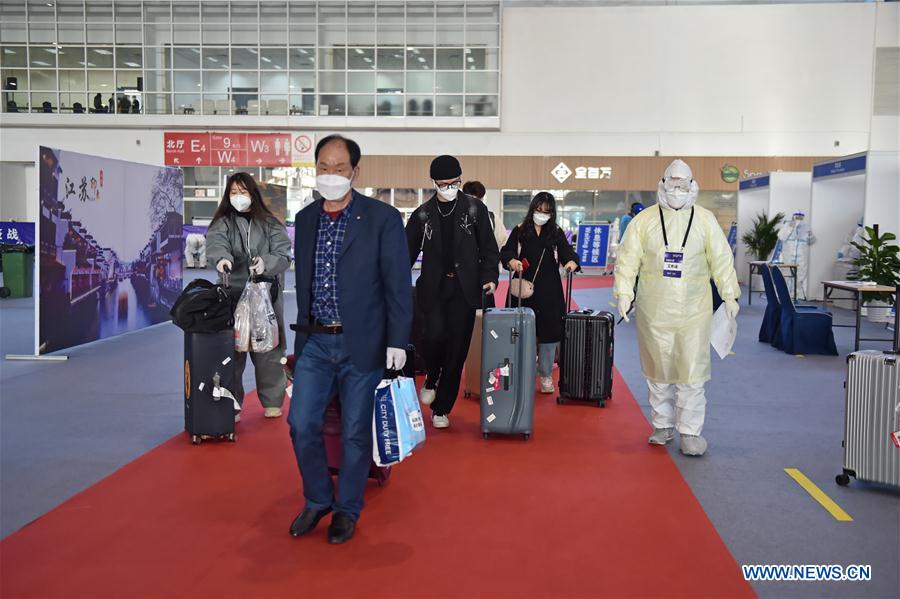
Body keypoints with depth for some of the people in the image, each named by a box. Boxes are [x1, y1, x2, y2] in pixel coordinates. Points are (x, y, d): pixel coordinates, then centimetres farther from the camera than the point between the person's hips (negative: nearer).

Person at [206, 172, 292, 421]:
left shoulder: (270, 224, 8)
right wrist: (222, 258, -36)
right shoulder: (222, 223, 7)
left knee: (268, 351, 3)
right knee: (232, 352, -1)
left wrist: (266, 262, -20)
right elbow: (215, 244, -14)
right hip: (232, 296, 0)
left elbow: (284, 255, 0)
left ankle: (272, 401, 17)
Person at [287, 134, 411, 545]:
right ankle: (317, 500, 25)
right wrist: (302, 331, 16)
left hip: (362, 342, -4)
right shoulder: (305, 219, 8)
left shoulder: (382, 218, -7)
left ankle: (347, 510, 25)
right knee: (302, 423, 2)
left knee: (355, 432, 5)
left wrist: (397, 341, -10)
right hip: (315, 342, 4)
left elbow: (398, 284, -7)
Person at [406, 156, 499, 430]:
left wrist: (490, 277, -9)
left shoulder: (475, 209, 4)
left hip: (464, 288, 0)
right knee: (434, 335, -20)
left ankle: (441, 409, 14)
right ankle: (431, 379, 14)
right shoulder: (423, 214, 7)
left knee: (457, 348, 1)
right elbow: (408, 252, 10)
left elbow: (489, 248, 5)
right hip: (433, 287, 0)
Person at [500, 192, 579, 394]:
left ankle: (546, 375, 16)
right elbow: (505, 252, -6)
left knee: (549, 332, 2)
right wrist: (511, 260, -29)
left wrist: (571, 261, -28)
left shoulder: (556, 233, 7)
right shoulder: (519, 231, 4)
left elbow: (566, 251, -5)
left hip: (549, 292, 1)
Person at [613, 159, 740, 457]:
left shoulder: (705, 220, 3)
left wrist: (730, 296, 3)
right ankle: (663, 425, 24)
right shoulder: (644, 220, 2)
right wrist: (624, 293, -7)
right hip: (654, 310, 1)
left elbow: (722, 259, 5)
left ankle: (690, 431, 8)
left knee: (692, 371, -2)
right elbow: (628, 259, 1)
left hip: (693, 310, -1)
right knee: (658, 370, 10)